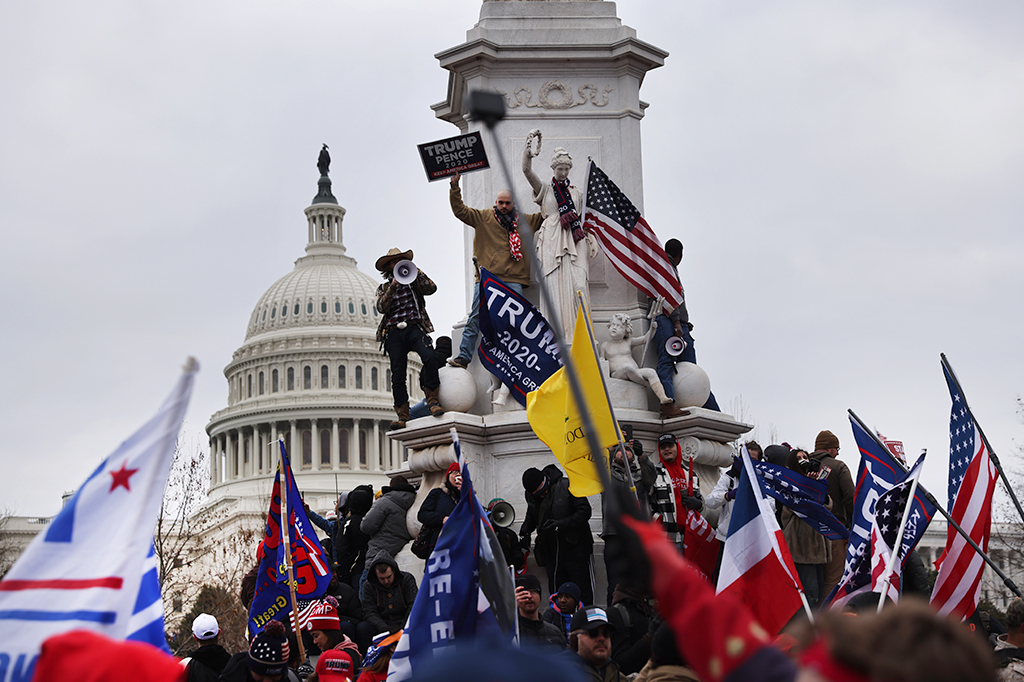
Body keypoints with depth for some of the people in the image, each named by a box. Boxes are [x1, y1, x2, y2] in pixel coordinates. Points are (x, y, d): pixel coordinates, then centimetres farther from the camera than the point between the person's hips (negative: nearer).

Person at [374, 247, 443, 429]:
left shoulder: (414, 281, 19)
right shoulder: (384, 288, 19)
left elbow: (431, 289, 1)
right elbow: (381, 308, 1)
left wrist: (416, 274, -9)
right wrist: (393, 287, -8)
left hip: (414, 327, -1)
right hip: (394, 332, 1)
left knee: (430, 356, -28)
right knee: (398, 375, -7)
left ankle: (432, 399, -18)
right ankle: (402, 416, -4)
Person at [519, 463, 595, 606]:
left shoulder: (568, 486, -13)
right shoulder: (531, 495, 3)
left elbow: (584, 511, -14)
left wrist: (561, 524, -24)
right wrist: (525, 532, 3)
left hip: (576, 549, -5)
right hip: (552, 554, 5)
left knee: (583, 594, 0)